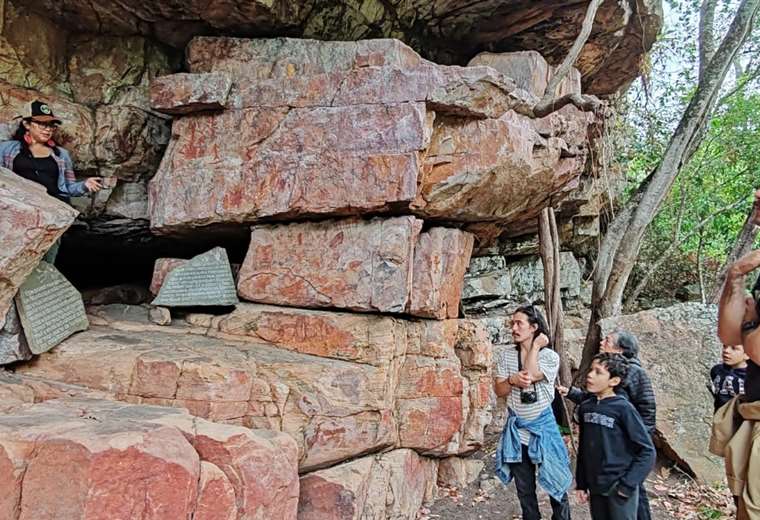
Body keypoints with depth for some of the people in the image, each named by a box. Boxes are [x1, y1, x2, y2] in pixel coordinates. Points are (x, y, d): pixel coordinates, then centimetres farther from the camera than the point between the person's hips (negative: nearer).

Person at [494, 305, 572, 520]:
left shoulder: (550, 356, -9)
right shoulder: (506, 355, 0)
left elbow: (531, 375, -26)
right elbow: (499, 390, -1)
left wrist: (535, 345, -17)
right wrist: (512, 380, -22)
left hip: (543, 427, -3)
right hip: (516, 430, 3)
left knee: (555, 483, 8)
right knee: (524, 489, 13)